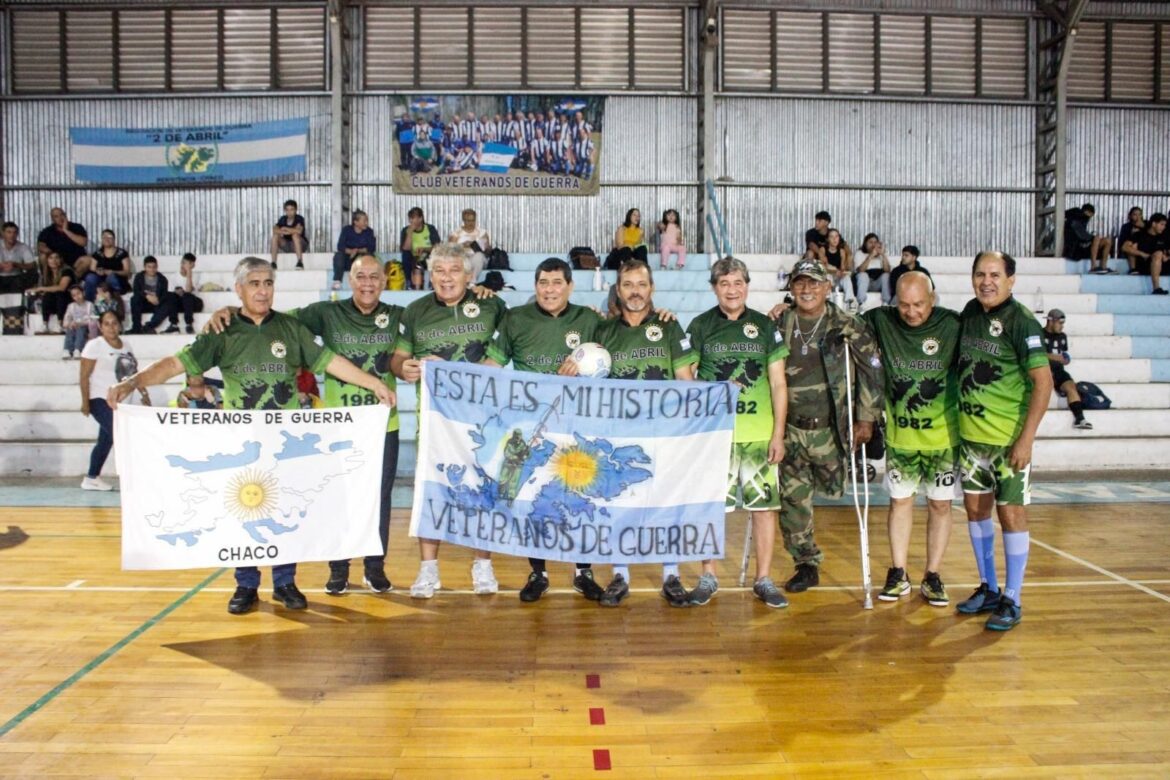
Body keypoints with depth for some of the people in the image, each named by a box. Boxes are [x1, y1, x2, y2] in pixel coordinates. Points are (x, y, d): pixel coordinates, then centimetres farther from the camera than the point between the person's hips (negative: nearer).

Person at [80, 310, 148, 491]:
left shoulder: (126, 346, 11)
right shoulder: (95, 345, -7)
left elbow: (134, 373, 14)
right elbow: (84, 376, -9)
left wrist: (144, 394, 4)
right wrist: (85, 402, -13)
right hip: (101, 401, -7)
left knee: (106, 440, 13)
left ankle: (91, 479, 26)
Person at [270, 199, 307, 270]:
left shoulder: (299, 219, -14)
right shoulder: (282, 219, -2)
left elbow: (299, 231, -33)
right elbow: (275, 230, -17)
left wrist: (285, 229, -20)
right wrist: (284, 232, -33)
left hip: (300, 245, -4)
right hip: (287, 246, 4)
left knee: (295, 235, -32)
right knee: (275, 235, -18)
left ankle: (300, 263, -38)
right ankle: (273, 263, -22)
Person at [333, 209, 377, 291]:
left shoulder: (369, 231, -2)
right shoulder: (346, 230, -5)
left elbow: (372, 248, -12)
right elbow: (340, 246, -15)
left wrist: (358, 251, -27)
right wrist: (351, 251, -34)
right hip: (347, 261, 0)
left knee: (370, 256, -29)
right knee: (338, 255, -29)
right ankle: (337, 281, -35)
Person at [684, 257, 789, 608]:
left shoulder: (766, 327, 8)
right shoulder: (700, 326, 5)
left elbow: (778, 385, 7)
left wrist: (778, 434, 1)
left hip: (759, 434, 1)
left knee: (765, 503, 3)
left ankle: (764, 579, 16)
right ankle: (708, 577, 18)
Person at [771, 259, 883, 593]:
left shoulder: (847, 326, -6)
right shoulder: (780, 324, 2)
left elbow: (872, 371, -3)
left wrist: (866, 418, -5)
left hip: (831, 428, -2)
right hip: (789, 429, 2)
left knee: (833, 488, 6)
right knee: (792, 498, 0)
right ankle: (806, 564, 15)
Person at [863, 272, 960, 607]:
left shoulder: (954, 325, -10)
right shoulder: (880, 321, -7)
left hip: (943, 436, -1)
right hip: (900, 435, 1)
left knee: (940, 504, 6)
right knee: (900, 501, 8)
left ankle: (932, 577, 18)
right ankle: (898, 575, 19)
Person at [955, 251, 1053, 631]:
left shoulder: (1021, 322, -14)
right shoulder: (970, 313, 5)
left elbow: (1043, 382, -16)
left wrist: (1026, 438, -20)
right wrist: (958, 415, 12)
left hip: (1009, 438, -6)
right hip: (971, 433, 7)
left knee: (1011, 514, 0)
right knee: (976, 508, 13)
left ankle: (1011, 601, 13)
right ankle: (988, 589, 29)